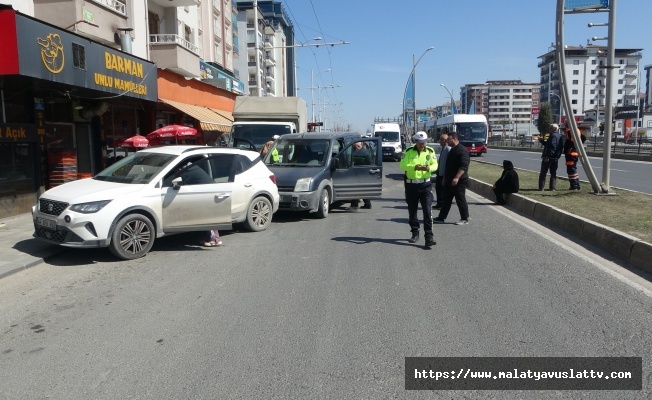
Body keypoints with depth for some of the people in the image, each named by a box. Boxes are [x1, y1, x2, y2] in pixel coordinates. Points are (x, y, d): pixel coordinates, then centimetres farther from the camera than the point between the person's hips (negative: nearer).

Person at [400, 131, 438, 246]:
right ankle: (415, 234, 27)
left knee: (427, 211, -8)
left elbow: (435, 165, -2)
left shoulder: (430, 151, 4)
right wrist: (414, 167, -29)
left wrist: (429, 168, -25)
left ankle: (429, 237, -8)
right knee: (412, 211, 11)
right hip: (411, 185, 1)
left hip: (425, 185, 0)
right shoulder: (408, 152, -1)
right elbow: (403, 165, -12)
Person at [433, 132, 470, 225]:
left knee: (460, 200, -1)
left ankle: (464, 219, 10)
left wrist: (457, 178, -30)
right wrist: (445, 178, 23)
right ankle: (441, 218, 14)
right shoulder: (452, 150, 17)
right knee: (446, 199, 10)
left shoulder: (462, 150, -15)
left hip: (459, 181, -9)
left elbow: (464, 166, -24)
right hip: (449, 181, 9)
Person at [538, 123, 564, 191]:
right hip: (556, 158, 9)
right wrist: (542, 141, 18)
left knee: (543, 173, -1)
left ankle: (541, 187, -1)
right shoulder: (560, 136, 16)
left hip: (549, 157, -9)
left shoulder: (553, 135, -13)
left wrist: (547, 156, -25)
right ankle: (553, 187, 9)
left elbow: (552, 146, -23)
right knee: (553, 173, 12)